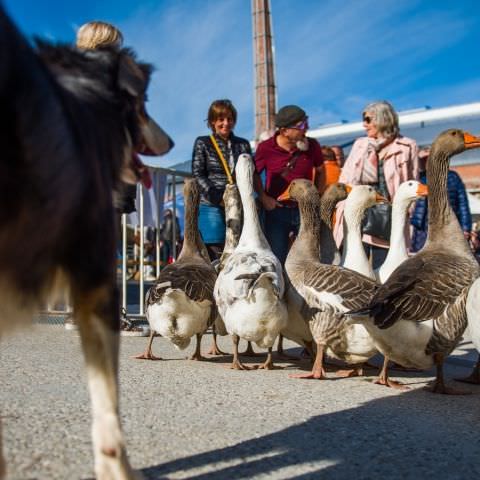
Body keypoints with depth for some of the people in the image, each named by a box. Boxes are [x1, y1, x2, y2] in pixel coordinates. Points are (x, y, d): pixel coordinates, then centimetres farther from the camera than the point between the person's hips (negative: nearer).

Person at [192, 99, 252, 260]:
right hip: (212, 207, -3)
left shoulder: (243, 144, 17)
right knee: (215, 257, -6)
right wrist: (218, 198, -12)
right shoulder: (202, 143, 7)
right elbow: (198, 175, -1)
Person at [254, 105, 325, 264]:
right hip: (277, 210, -1)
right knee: (277, 259, 7)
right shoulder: (266, 148, -10)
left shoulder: (312, 145, -5)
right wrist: (263, 197, -3)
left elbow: (320, 171, 12)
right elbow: (254, 174, 7)